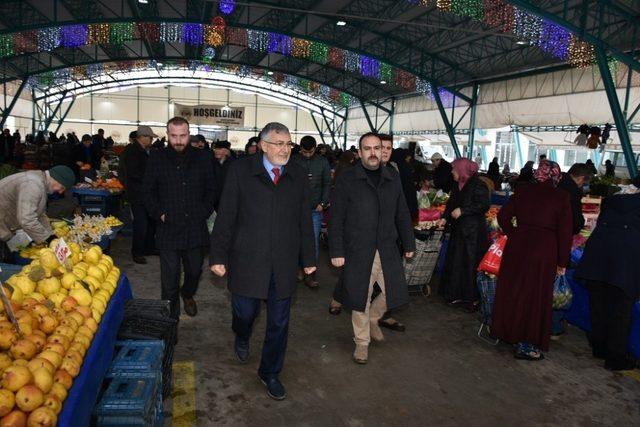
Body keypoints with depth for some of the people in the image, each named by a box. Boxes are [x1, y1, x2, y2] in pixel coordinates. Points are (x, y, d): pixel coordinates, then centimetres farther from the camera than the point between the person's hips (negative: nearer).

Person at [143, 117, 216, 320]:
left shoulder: (202, 158, 3)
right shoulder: (157, 158, 0)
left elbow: (211, 190, 10)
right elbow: (148, 191, 5)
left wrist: (204, 212, -1)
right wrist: (159, 213, -5)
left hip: (195, 228, 2)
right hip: (168, 228, -1)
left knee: (195, 270, 17)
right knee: (169, 278, 4)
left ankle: (188, 294, 49)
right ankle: (171, 317, 21)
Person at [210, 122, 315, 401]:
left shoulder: (298, 176, 4)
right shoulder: (241, 171, -4)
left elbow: (305, 220, 8)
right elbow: (225, 216, -4)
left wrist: (308, 257, 10)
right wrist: (218, 256, -6)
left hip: (284, 264, 2)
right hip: (247, 261, -2)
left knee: (279, 323, 10)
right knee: (245, 312, 10)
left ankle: (270, 373, 31)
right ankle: (242, 339, 48)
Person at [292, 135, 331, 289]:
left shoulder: (323, 162, 4)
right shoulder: (294, 161, 0)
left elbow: (327, 184, 6)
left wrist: (323, 203, -3)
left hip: (315, 209, 0)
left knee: (314, 242, 0)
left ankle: (310, 275, 7)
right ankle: (300, 269, 21)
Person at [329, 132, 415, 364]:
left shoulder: (392, 178, 7)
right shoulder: (347, 179, -6)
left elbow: (402, 214, 12)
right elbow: (336, 218, -6)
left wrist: (408, 243, 12)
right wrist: (336, 251, -9)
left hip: (387, 249, 4)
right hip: (358, 251, -3)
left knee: (394, 291, 5)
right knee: (360, 297, 7)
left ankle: (373, 318, 37)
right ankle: (362, 342, 29)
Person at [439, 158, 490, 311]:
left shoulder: (478, 185, -12)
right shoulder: (458, 186, 11)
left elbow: (484, 205, -19)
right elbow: (451, 204, 18)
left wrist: (462, 211, -19)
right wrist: (445, 218, 3)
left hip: (474, 231, -8)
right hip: (459, 229, 8)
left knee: (471, 263, -3)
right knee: (456, 262, 10)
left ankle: (473, 298, 9)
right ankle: (457, 294, 21)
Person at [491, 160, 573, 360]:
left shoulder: (523, 190, 2)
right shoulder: (561, 197, -5)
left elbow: (503, 216, 3)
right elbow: (565, 232, -4)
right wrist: (562, 262, 3)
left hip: (517, 245, 3)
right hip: (544, 249, -3)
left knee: (512, 290, 16)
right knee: (535, 295, 6)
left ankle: (509, 331, 32)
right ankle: (526, 345, 14)